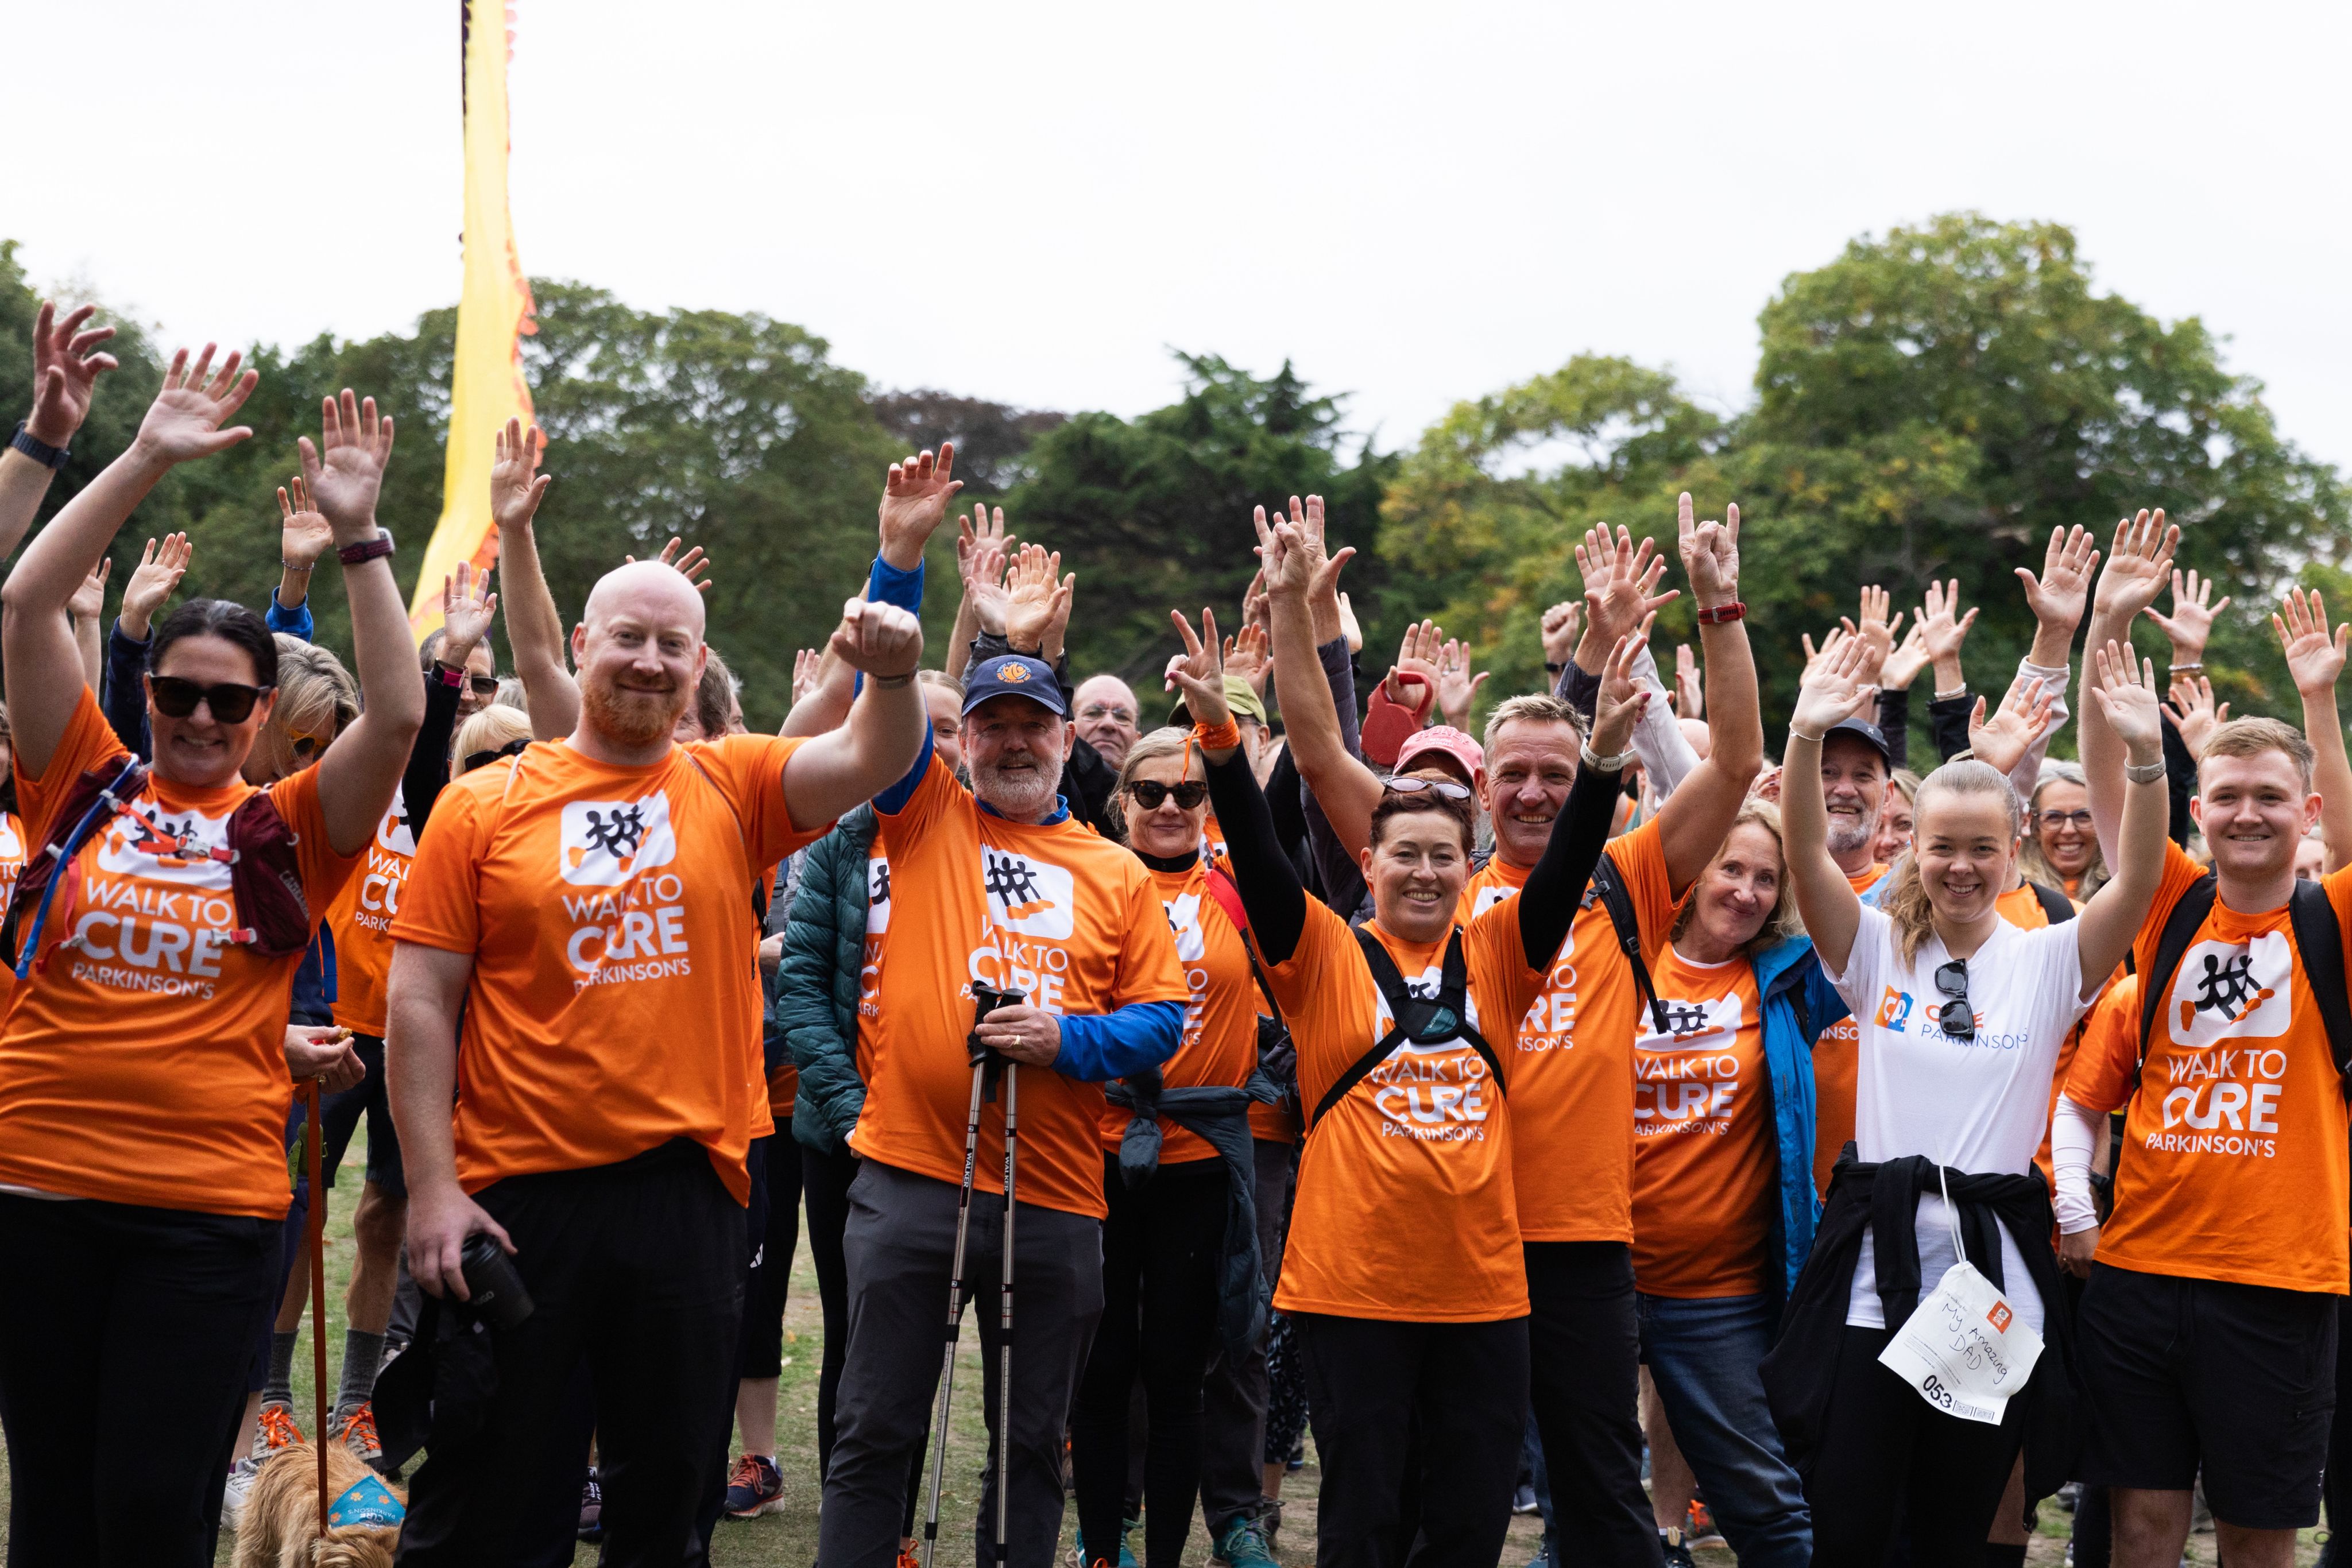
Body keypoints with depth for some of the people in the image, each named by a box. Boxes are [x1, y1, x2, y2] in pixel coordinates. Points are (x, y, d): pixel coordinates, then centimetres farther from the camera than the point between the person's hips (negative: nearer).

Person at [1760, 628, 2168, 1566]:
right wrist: (1806, 738, -26)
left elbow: (2139, 882, -10)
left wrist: (2146, 757, -25)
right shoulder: (1878, 950, 4)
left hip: (1995, 1281, 0)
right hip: (1877, 1270, 0)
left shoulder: (2047, 962, 4)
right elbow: (1806, 856, -10)